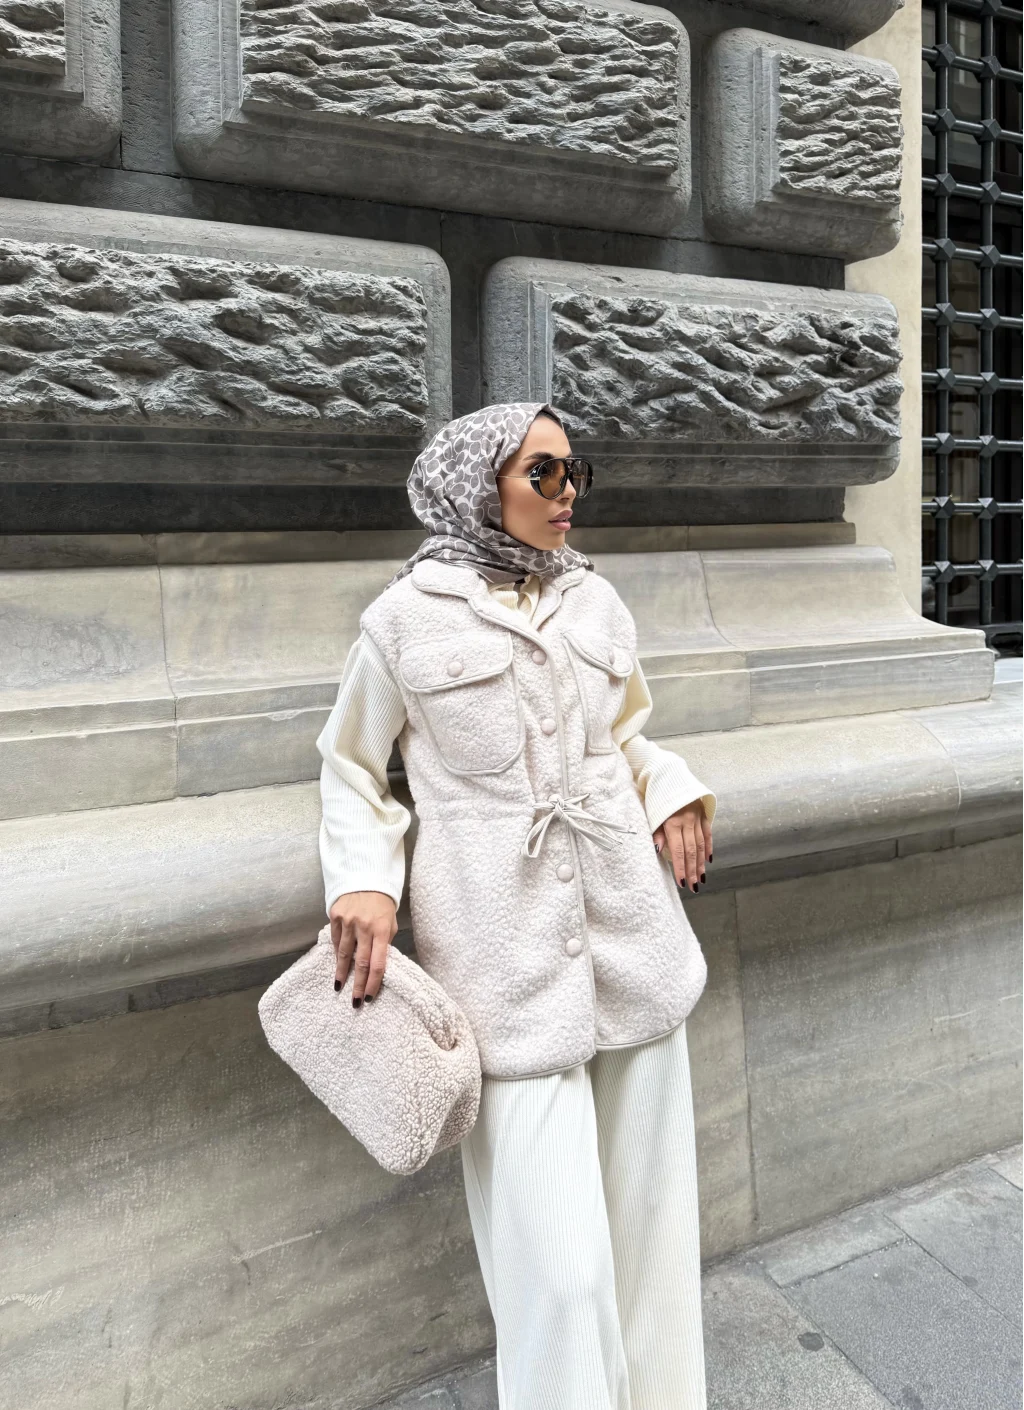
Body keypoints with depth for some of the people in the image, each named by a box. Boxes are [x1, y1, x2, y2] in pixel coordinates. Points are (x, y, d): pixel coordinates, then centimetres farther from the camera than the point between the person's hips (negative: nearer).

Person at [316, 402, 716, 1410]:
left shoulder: (596, 602, 9)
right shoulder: (407, 617, -3)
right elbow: (352, 767, 6)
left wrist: (671, 794, 3)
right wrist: (363, 881, -9)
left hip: (631, 926, 5)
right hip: (508, 951, -4)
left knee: (650, 1206, 17)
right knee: (557, 1258, -3)